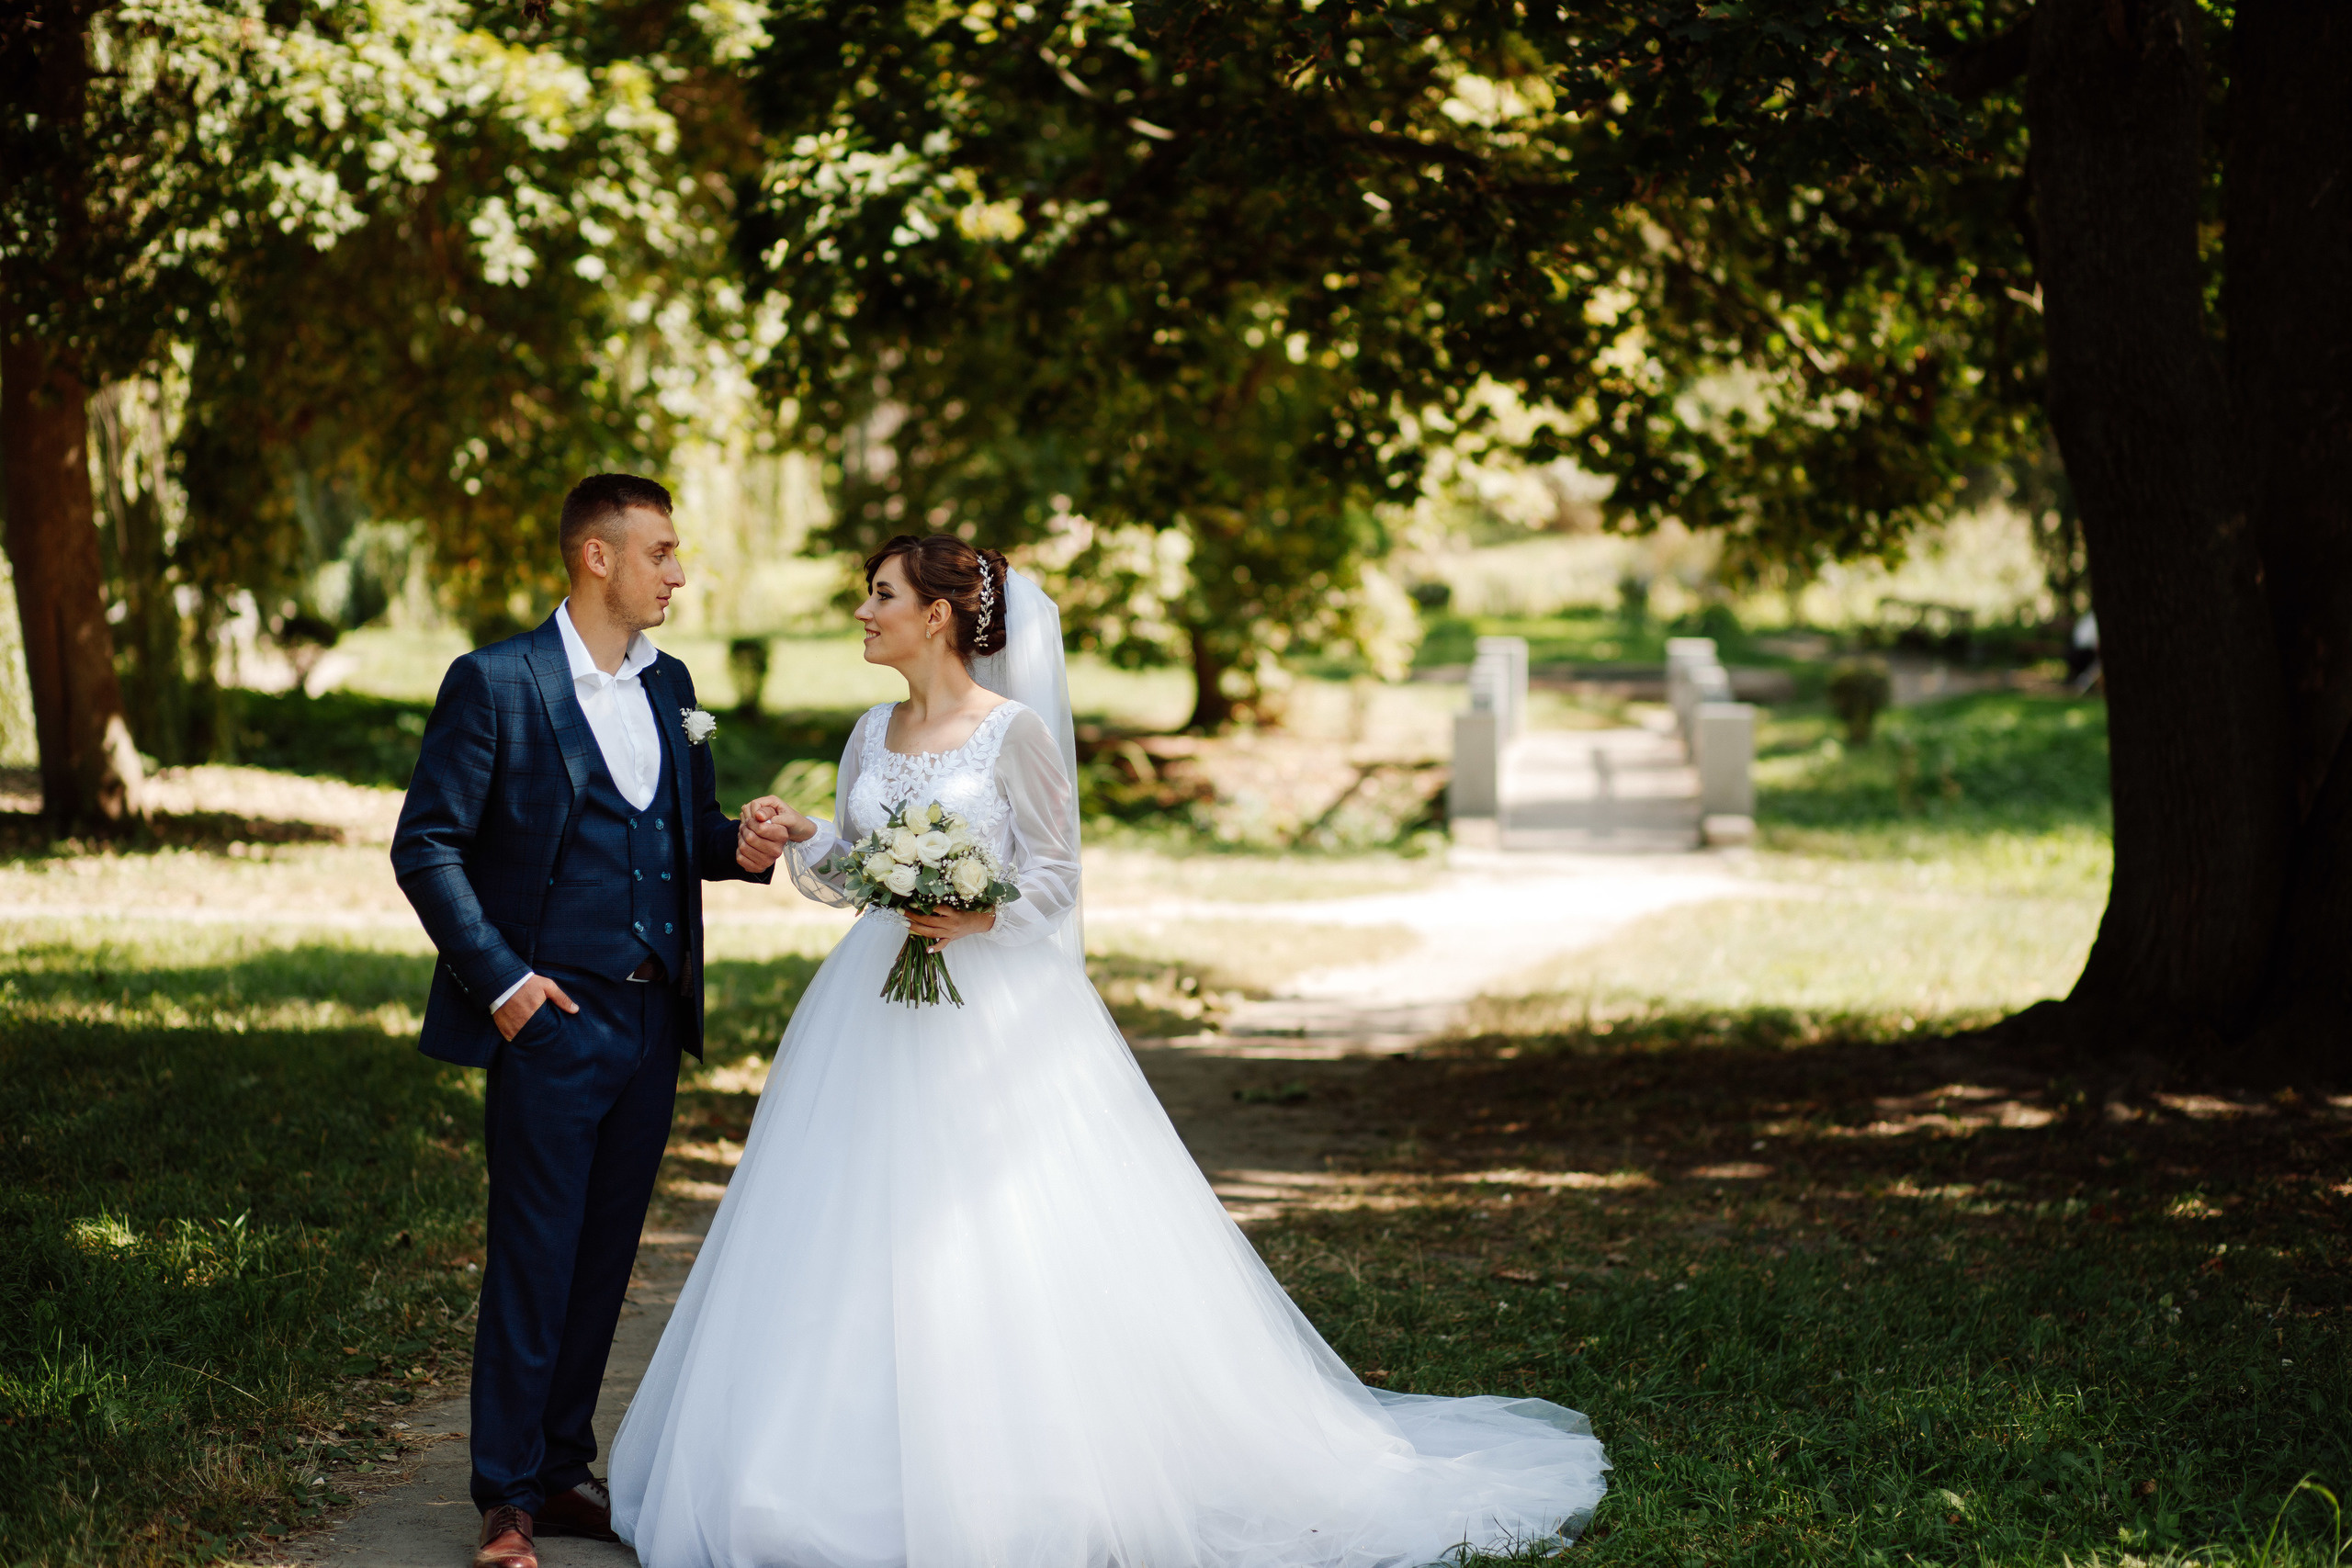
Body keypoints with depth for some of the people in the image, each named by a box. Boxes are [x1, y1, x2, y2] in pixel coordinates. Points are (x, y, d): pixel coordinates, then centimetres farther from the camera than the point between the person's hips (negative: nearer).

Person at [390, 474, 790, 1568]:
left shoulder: (669, 686, 13)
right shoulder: (495, 683, -7)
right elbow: (427, 846, -9)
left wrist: (743, 849, -2)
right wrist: (497, 976, -15)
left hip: (652, 1018, 6)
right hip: (552, 1017, -6)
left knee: (604, 1260, 12)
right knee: (533, 1262, -3)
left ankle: (561, 1471, 22)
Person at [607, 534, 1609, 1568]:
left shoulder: (1015, 730, -7)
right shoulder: (872, 735, 10)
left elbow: (1056, 873, -6)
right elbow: (845, 872, 16)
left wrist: (982, 914, -22)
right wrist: (797, 838, -3)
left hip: (997, 1015, -6)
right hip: (880, 1020, 6)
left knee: (1017, 1252, -7)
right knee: (861, 1259, 5)